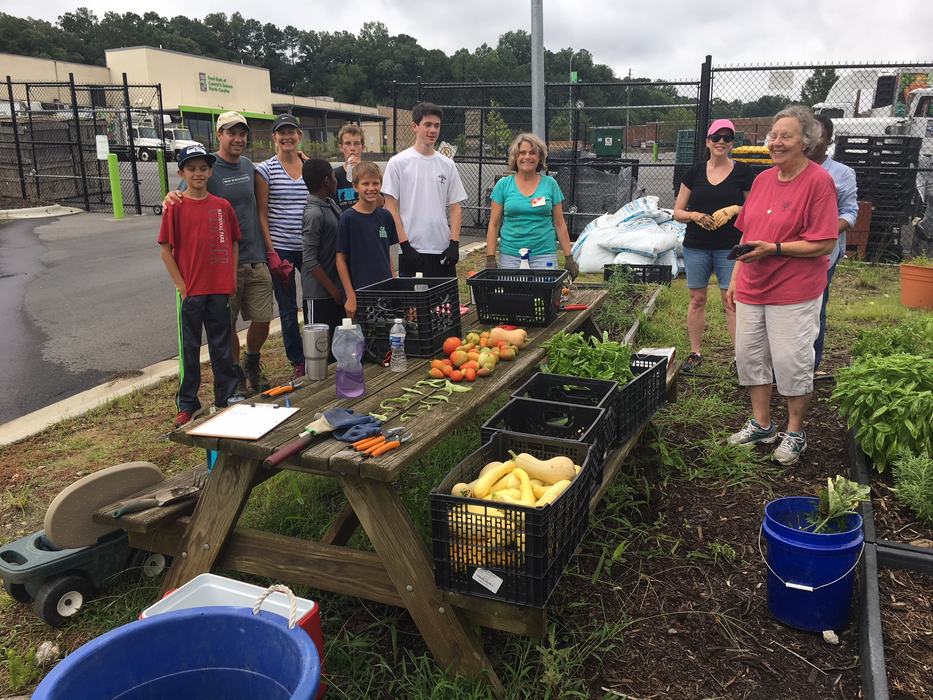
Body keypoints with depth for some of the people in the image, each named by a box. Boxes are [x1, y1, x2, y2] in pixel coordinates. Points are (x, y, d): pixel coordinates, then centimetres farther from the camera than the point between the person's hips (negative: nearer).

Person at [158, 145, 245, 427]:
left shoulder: (222, 206, 4)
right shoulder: (175, 207, -5)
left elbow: (234, 243, 11)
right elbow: (165, 250, -4)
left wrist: (232, 279, 3)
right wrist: (181, 285, -7)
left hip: (220, 289, 2)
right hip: (191, 290, -2)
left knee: (221, 343, 13)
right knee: (190, 347, 7)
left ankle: (227, 394, 26)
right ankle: (186, 405, 18)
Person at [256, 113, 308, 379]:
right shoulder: (265, 170, -2)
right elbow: (262, 214, -4)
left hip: (310, 247, 3)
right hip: (281, 248, -3)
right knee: (288, 309, 6)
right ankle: (298, 363, 18)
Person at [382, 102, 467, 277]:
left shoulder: (447, 165, 10)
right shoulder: (398, 162, -2)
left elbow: (455, 207, 10)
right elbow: (391, 208, -5)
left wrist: (454, 243, -2)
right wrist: (405, 245, -11)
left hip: (443, 251, 4)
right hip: (412, 251, -4)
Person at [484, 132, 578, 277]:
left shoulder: (550, 184, 6)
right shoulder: (503, 185, 5)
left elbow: (559, 224, 7)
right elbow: (494, 224, 4)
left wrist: (569, 258, 2)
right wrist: (490, 258, -4)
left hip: (544, 254, 0)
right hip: (509, 256, 0)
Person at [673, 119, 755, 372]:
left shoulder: (743, 172, 2)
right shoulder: (694, 173, 7)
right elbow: (678, 212, 8)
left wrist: (734, 210, -13)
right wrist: (695, 215, -12)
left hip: (730, 247, -2)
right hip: (696, 247, 2)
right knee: (697, 299, 8)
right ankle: (695, 353, 19)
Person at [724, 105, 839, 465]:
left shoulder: (819, 180, -11)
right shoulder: (763, 179, 9)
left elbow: (824, 244, -16)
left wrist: (773, 249, -23)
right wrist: (735, 279, 12)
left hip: (794, 292, -7)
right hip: (752, 288, 7)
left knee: (791, 362, 1)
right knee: (749, 356, 13)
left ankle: (795, 433, 20)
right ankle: (761, 424, 29)